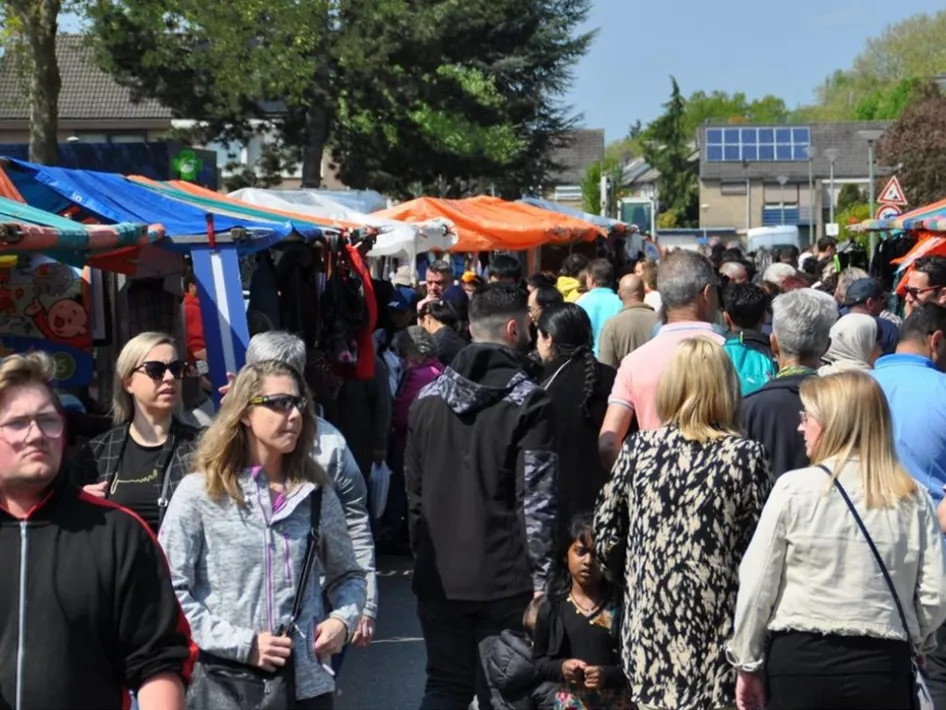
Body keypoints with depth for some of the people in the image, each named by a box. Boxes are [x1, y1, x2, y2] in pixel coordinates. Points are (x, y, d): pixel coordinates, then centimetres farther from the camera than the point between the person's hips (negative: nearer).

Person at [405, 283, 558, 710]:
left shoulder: (429, 398, 7)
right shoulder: (528, 403, -10)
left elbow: (413, 492, 12)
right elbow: (537, 500, -14)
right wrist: (541, 577, -9)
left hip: (439, 576, 4)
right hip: (505, 579, -4)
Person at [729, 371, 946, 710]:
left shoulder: (795, 488, -8)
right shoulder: (914, 498, 0)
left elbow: (757, 586, -6)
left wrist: (748, 664, 5)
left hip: (801, 660, -2)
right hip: (883, 668, 3)